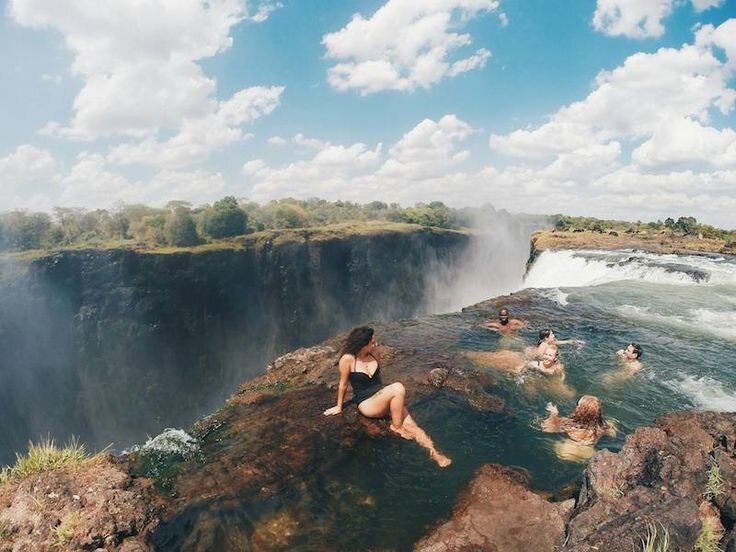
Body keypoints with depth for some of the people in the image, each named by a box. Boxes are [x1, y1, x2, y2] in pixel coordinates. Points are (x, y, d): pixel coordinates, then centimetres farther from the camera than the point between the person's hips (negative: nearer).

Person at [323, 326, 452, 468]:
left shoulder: (376, 353, 0)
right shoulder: (348, 359, -17)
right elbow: (343, 384, -4)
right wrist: (339, 406, 8)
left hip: (382, 398, 5)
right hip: (366, 403, -5)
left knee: (410, 424, -18)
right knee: (398, 388, -30)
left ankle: (434, 453, -22)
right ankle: (396, 427, -11)